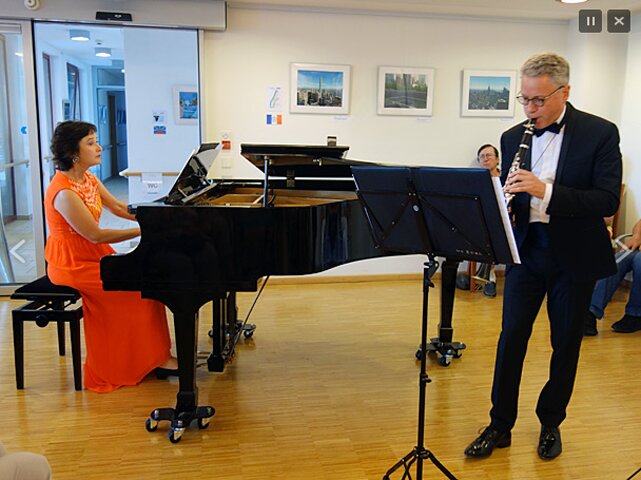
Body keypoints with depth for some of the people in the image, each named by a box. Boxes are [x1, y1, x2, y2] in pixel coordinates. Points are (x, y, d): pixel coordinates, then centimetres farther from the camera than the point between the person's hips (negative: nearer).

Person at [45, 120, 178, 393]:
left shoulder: (87, 179, 7)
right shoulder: (64, 192, -23)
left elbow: (117, 207, 14)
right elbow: (95, 235, -24)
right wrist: (143, 231, -21)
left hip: (93, 255, 9)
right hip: (72, 266, -9)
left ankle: (157, 357, 2)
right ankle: (158, 359, -1)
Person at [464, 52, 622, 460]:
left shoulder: (600, 133, -8)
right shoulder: (513, 138, 4)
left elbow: (608, 200, -16)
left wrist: (546, 191, -28)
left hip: (575, 256, -2)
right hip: (526, 249, 3)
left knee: (566, 343, 10)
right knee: (511, 338, 4)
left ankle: (551, 423, 31)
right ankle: (500, 426, 19)